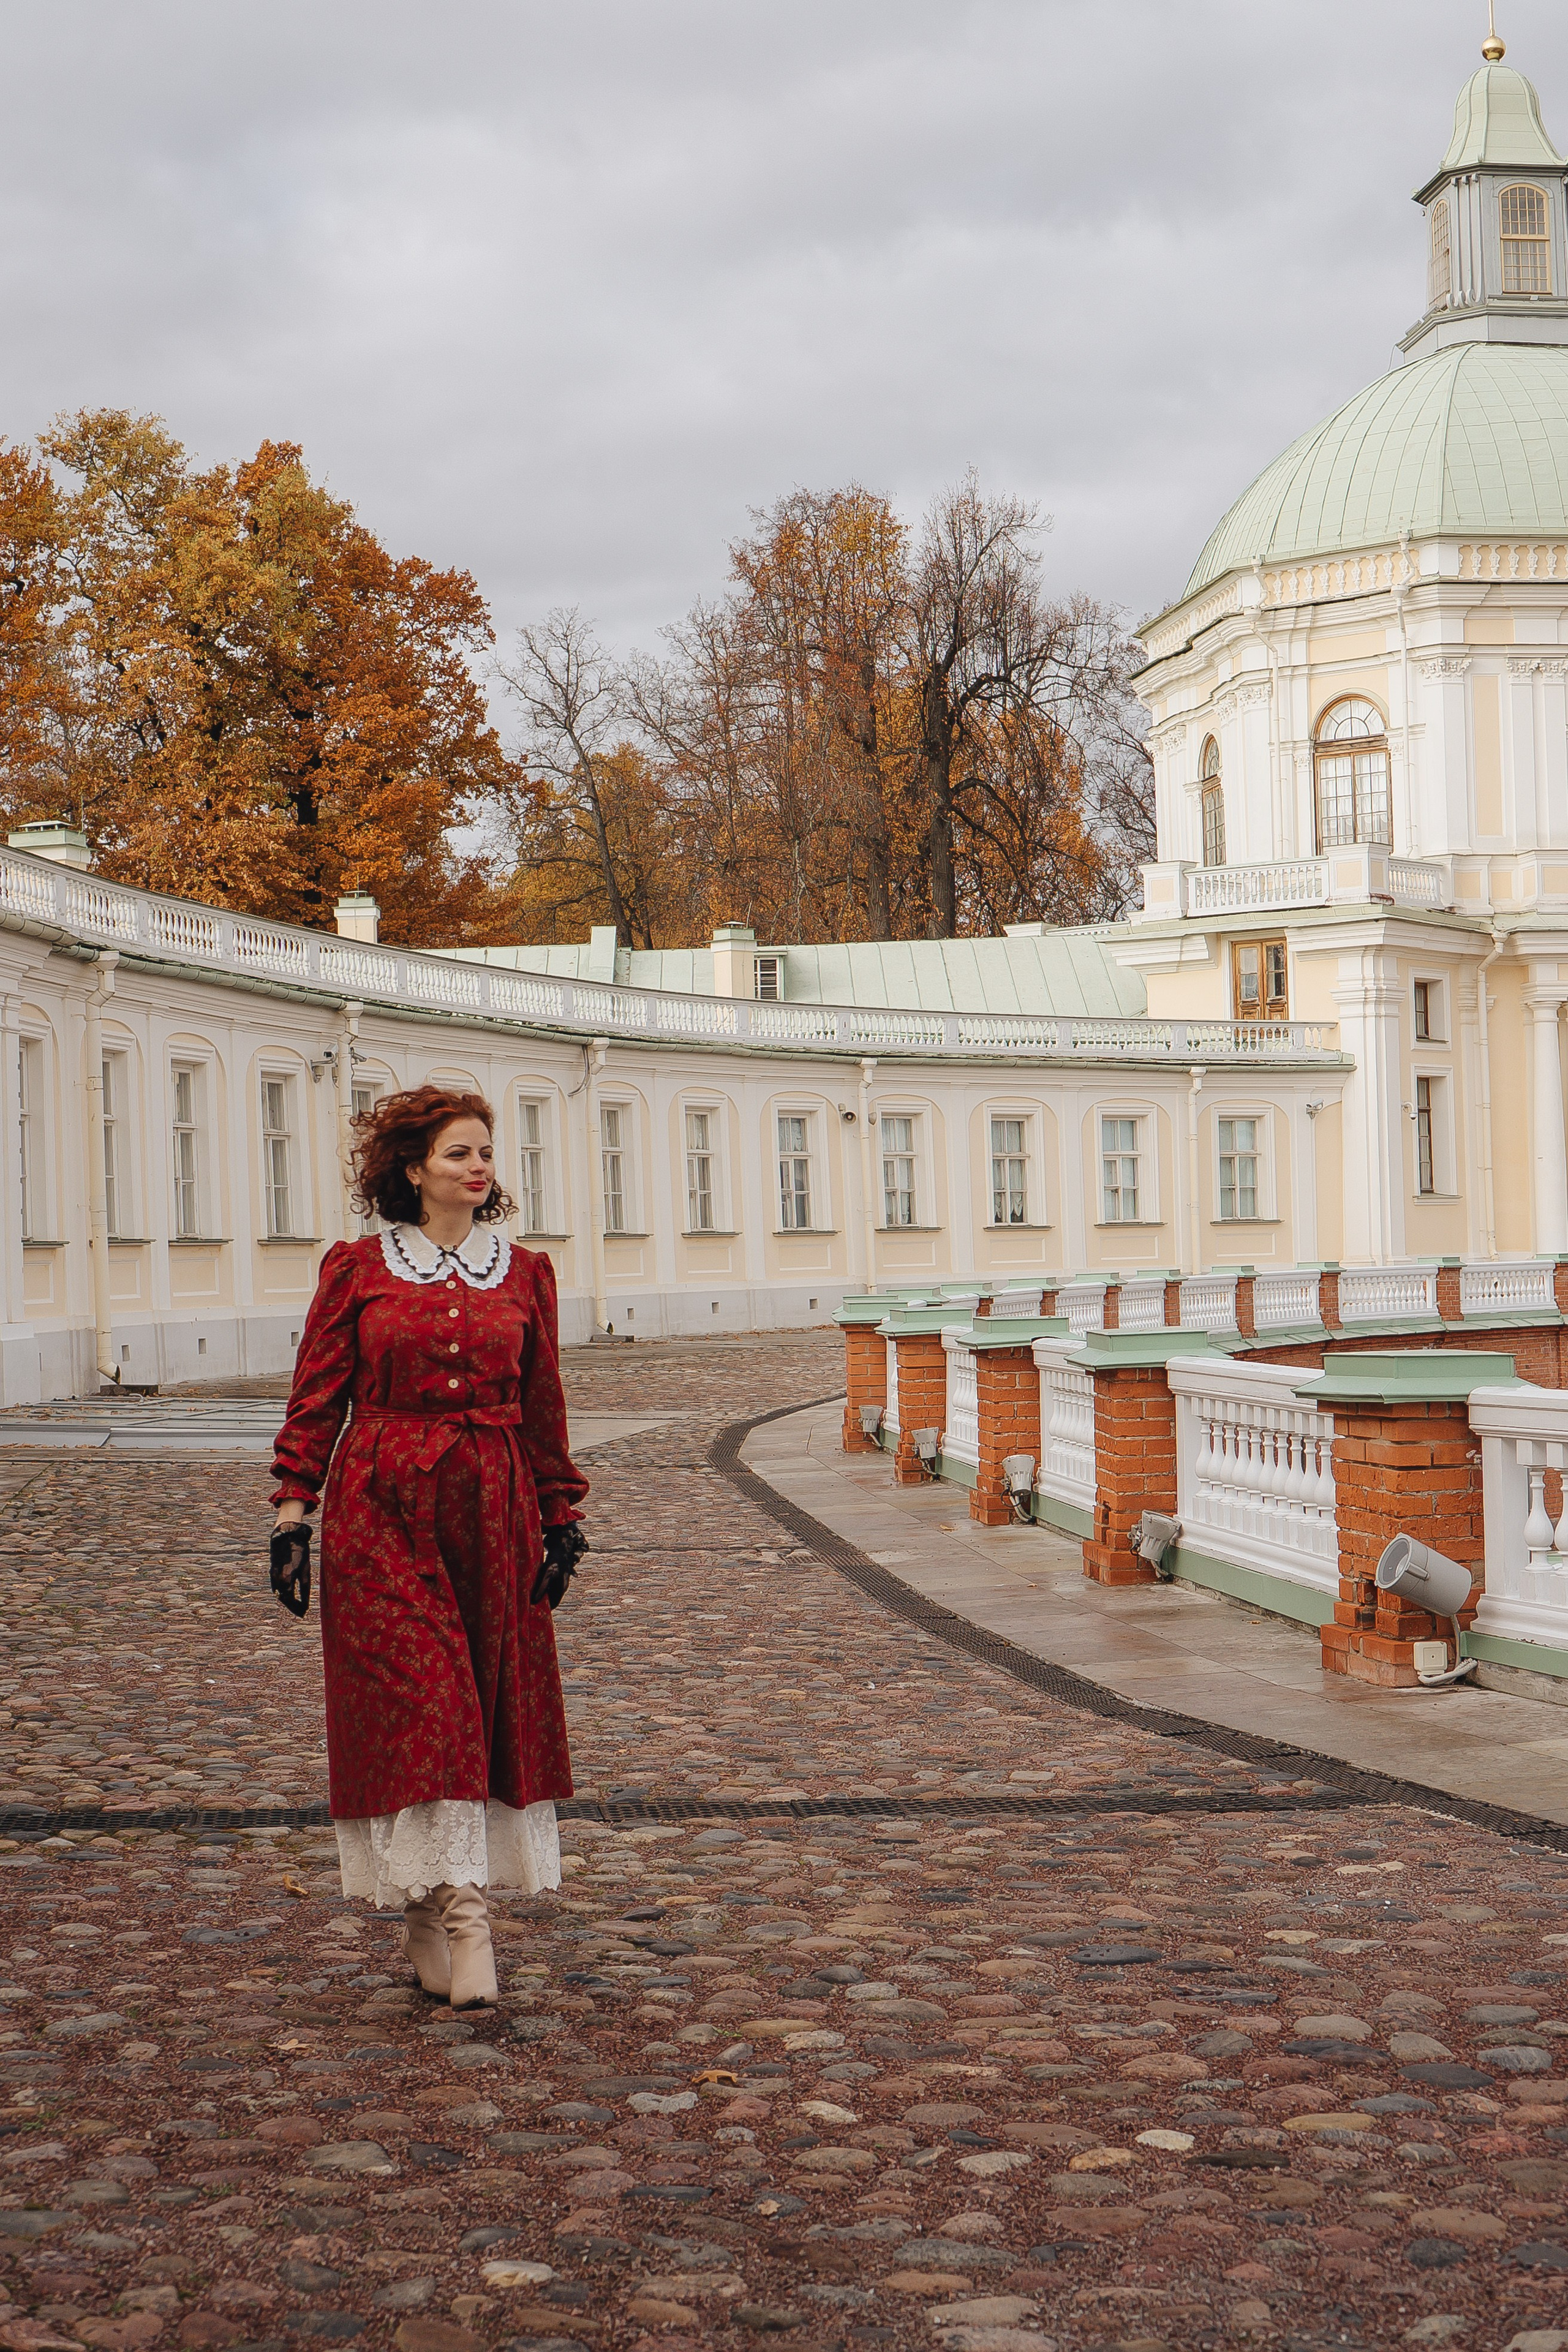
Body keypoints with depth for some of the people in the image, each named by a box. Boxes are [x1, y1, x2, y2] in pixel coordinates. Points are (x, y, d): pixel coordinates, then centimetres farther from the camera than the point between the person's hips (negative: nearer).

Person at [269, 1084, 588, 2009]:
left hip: (493, 1508, 3)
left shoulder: (525, 1272, 8)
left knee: (491, 1697, 4)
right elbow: (317, 1398, 3)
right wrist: (294, 1509, -3)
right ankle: (460, 1910, -9)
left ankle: (433, 1902, 18)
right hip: (381, 1508, -3)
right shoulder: (357, 1268, 2)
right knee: (419, 1700, -9)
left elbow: (544, 1406, 12)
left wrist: (561, 1517, 11)